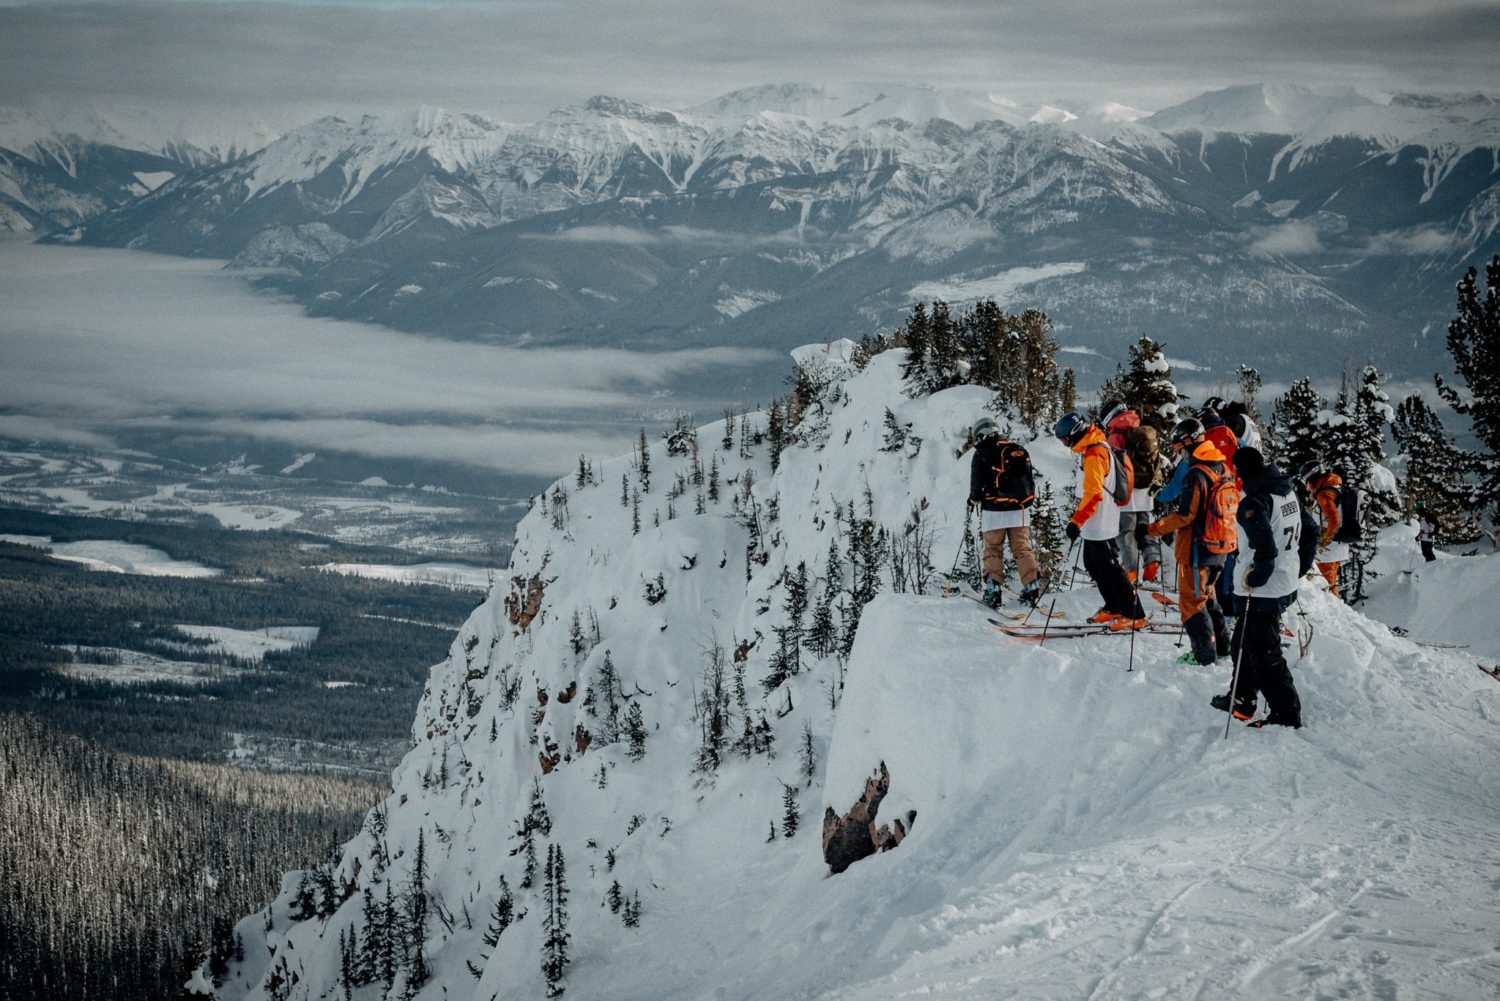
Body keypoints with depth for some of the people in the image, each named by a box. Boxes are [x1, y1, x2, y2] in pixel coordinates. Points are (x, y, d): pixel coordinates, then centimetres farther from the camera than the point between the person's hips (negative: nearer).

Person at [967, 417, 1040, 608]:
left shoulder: (982, 454, -8)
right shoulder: (1019, 450, 7)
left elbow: (977, 485, -7)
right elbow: (1030, 480, 12)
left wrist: (974, 499, 12)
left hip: (994, 511, -4)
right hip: (1020, 510, 4)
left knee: (993, 551, 5)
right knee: (1023, 549, 10)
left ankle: (992, 590, 0)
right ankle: (1030, 587, 4)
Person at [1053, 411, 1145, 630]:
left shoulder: (1093, 454, -20)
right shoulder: (1096, 447, 12)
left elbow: (1093, 493, -26)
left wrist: (1076, 522, -25)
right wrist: (1079, 517, 28)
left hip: (1099, 523, -10)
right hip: (1096, 523, 10)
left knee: (1108, 567, -6)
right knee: (1093, 564, 18)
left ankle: (1134, 615, -2)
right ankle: (1113, 608, 27)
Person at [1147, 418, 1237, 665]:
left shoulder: (1195, 475, -20)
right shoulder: (1223, 469, 6)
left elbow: (1185, 516, -21)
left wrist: (1154, 529, -12)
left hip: (1198, 547, -8)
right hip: (1221, 546, 8)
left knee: (1192, 601, 2)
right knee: (1207, 595, 24)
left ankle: (1205, 655, 2)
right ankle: (1222, 647, 28)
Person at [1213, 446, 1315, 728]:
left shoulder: (1254, 501, -21)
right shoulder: (1288, 493, 8)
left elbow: (1265, 546, -33)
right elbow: (1310, 530, 17)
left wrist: (1255, 577, -20)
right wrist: (1300, 567, 22)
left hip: (1261, 591, -10)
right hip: (1286, 585, 10)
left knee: (1264, 653, -1)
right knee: (1243, 643, 24)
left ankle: (1286, 713, 2)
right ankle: (1241, 699, 36)